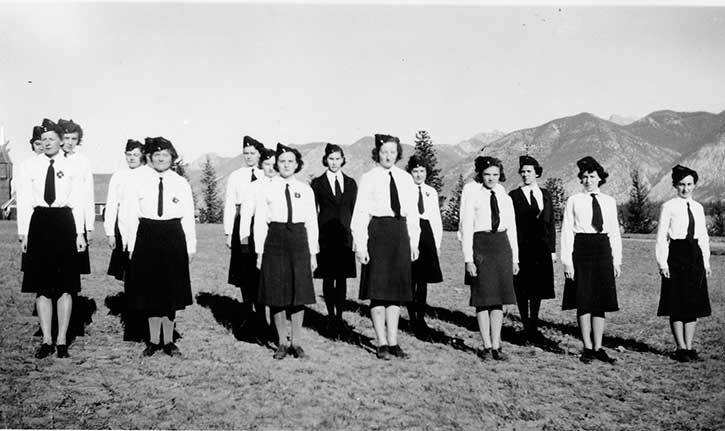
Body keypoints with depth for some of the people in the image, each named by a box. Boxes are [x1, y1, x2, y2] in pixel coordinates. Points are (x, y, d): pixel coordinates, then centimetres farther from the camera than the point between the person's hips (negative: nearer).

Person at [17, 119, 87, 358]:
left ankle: (61, 340, 13)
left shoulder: (71, 168, 2)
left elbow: (77, 203, 1)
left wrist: (79, 233, -4)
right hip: (39, 223, 1)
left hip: (65, 222, -1)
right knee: (41, 284, 6)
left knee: (66, 285, 3)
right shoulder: (30, 167, 4)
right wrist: (23, 232, -2)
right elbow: (23, 201, 4)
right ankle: (47, 340, 16)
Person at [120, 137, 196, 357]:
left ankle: (168, 341, 17)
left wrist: (190, 247, 3)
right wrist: (132, 245, -2)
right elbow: (127, 215, 3)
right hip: (147, 239, 0)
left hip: (173, 239, 0)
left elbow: (188, 218, 6)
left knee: (172, 290, 5)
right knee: (150, 290, 6)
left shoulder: (181, 184, 4)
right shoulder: (139, 182, 1)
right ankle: (153, 340, 19)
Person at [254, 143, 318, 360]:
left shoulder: (305, 190, 7)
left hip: (299, 240, 1)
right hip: (275, 239, -1)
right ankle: (282, 342, 16)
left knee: (299, 292, 3)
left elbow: (312, 222, 7)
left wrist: (313, 252, 3)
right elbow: (259, 222, 3)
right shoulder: (267, 189, 3)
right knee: (276, 292, 3)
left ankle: (296, 342, 16)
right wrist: (260, 252, -2)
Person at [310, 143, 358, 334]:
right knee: (328, 277, 2)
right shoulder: (318, 183, 3)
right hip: (325, 235, -2)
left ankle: (339, 316, 12)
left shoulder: (351, 183, 11)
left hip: (345, 234, 2)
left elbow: (354, 210, 11)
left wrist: (355, 235, 5)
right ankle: (331, 316, 12)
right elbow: (312, 211, 2)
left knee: (343, 277, 3)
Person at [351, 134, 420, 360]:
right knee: (378, 289, 0)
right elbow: (360, 213, -5)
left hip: (400, 232, 4)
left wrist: (414, 242, 9)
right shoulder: (368, 178, -2)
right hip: (378, 232, -4)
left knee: (397, 288, 8)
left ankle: (393, 342, 17)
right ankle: (382, 344, 9)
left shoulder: (405, 179, 10)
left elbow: (412, 212, 13)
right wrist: (360, 245, -11)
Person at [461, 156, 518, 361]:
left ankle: (496, 345, 11)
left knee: (498, 297, 5)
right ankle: (486, 346, 8)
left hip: (502, 246, 4)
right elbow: (466, 228, -5)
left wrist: (515, 258, 10)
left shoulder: (505, 198, 13)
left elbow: (512, 229, 15)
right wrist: (468, 259, -12)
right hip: (480, 245, -4)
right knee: (483, 297, 0)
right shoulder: (472, 194, -1)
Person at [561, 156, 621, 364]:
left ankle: (598, 347, 14)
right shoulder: (574, 201, 1)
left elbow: (615, 232, 13)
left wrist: (617, 260, 8)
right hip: (581, 249, -3)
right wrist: (567, 261, -8)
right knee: (583, 300, 2)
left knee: (601, 301, 5)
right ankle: (587, 347, 13)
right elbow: (566, 232, -2)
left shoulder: (609, 201, 10)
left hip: (603, 250, 3)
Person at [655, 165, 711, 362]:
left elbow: (703, 236, 15)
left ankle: (689, 346, 16)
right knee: (677, 303, 0)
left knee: (694, 302, 7)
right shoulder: (669, 207, -5)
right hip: (676, 255, -5)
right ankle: (681, 348, 9)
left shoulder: (698, 208, 11)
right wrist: (662, 262, -12)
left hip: (695, 256, 5)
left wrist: (706, 261, 9)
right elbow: (661, 236, -7)